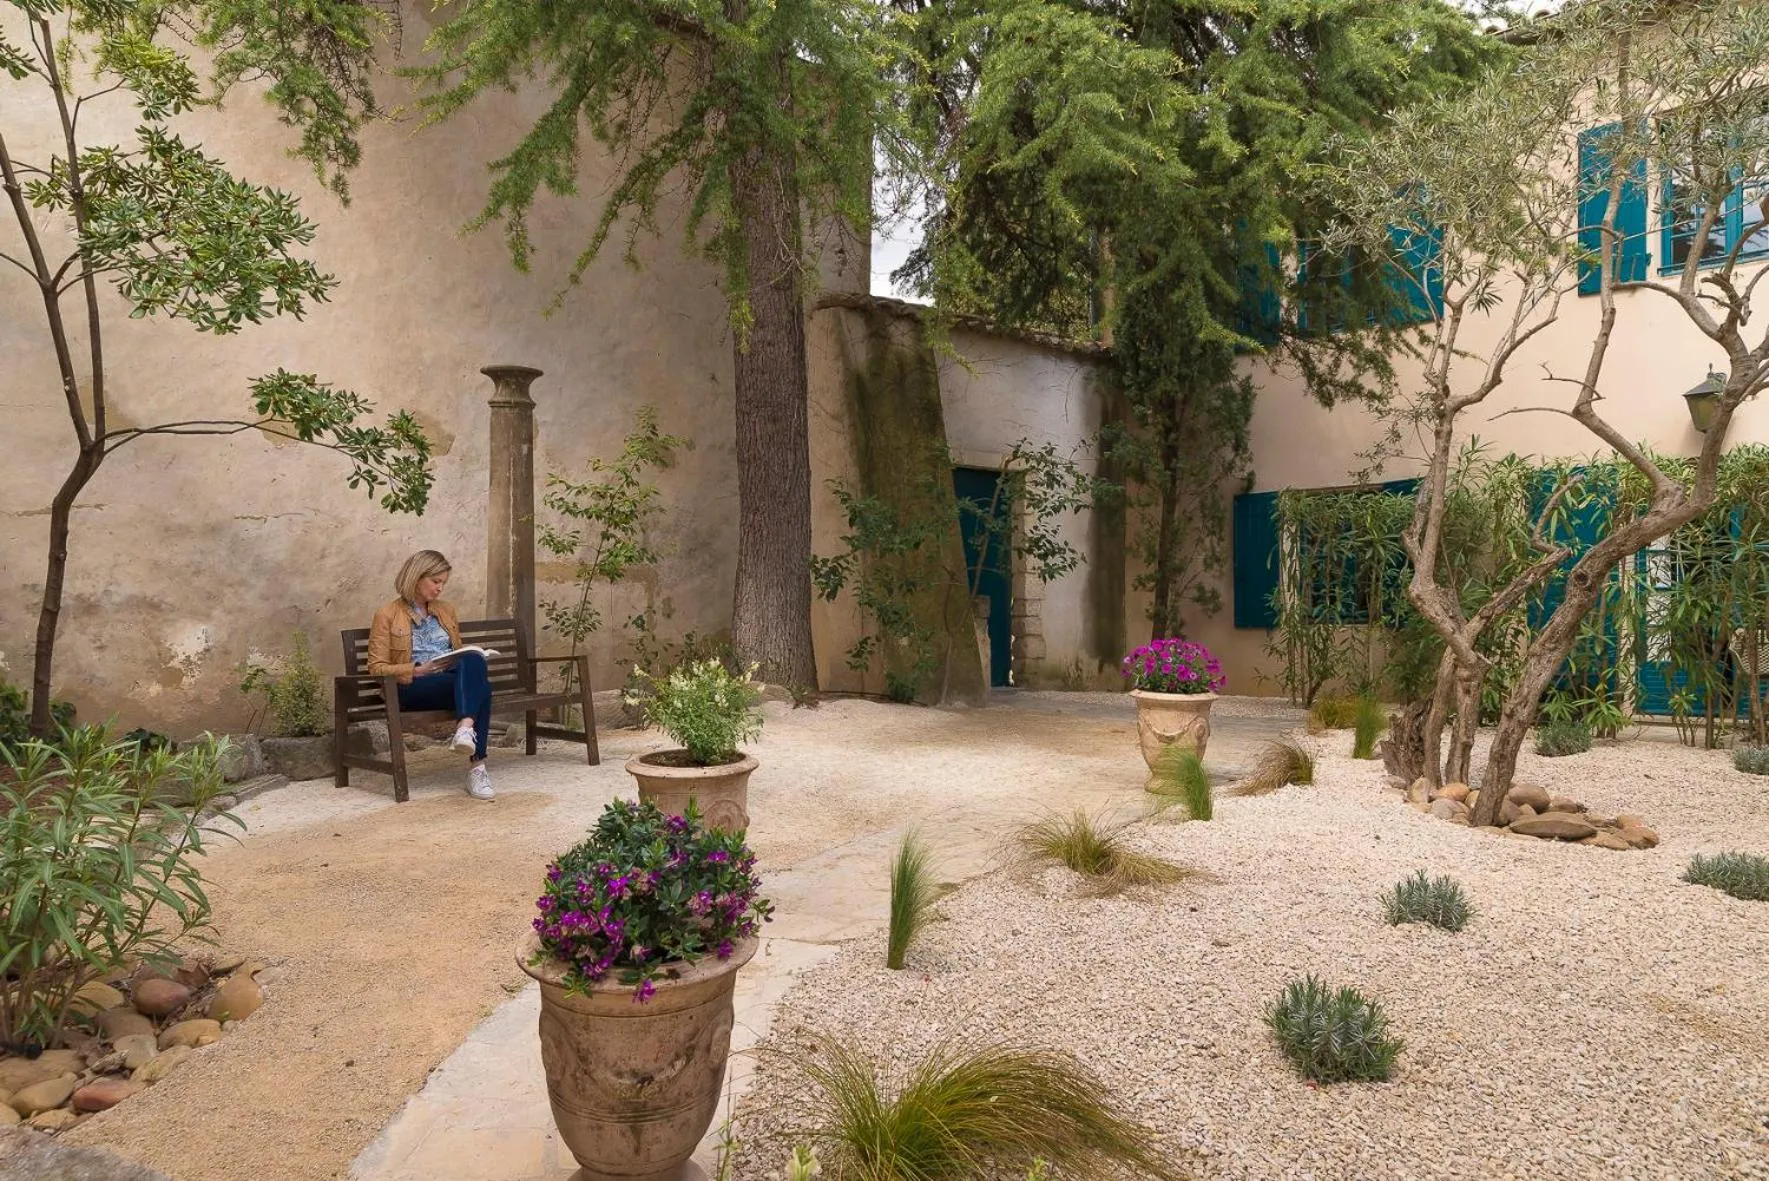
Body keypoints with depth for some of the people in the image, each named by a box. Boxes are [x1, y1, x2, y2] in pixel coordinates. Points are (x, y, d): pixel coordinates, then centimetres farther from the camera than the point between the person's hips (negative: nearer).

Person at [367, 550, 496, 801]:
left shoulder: (446, 611, 22)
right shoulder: (387, 616, 6)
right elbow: (376, 668, 1)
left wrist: (472, 668, 3)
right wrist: (418, 670, -15)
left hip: (454, 679, 4)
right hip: (413, 687, -4)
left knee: (473, 660, -35)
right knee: (479, 686, -35)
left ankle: (466, 729, -52)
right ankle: (476, 765, -44)